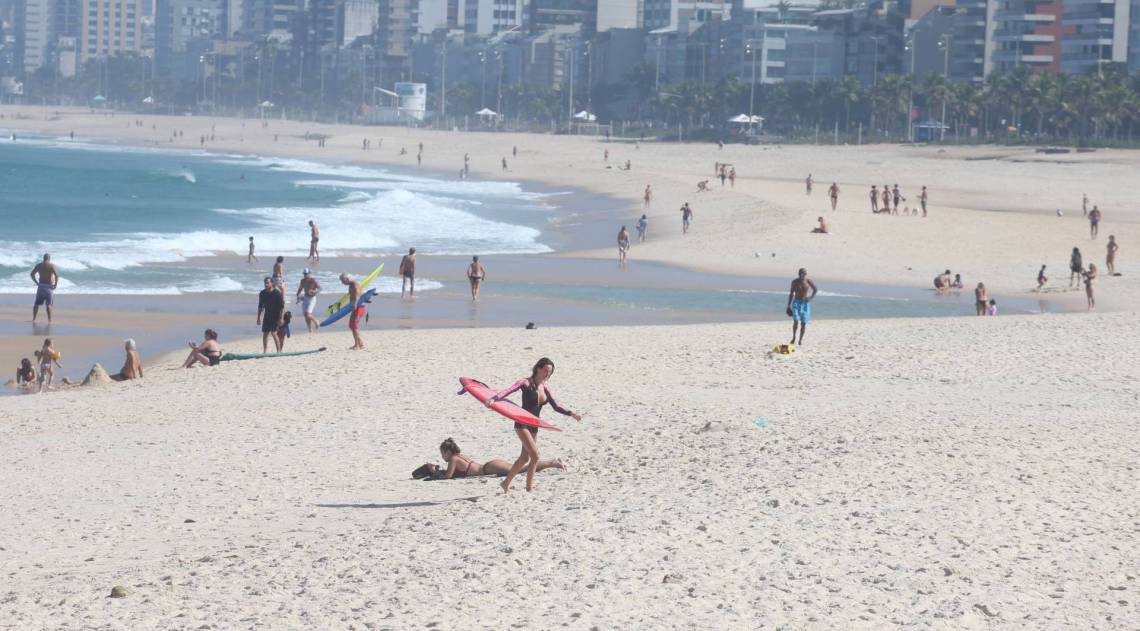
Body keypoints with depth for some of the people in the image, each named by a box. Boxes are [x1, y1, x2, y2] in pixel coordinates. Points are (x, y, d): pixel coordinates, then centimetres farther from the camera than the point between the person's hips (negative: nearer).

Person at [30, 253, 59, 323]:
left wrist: (36, 283, 12)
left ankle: (34, 319, 17)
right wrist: (55, 285, -8)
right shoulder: (52, 265, -8)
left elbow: (32, 274, 8)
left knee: (37, 303, 13)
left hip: (41, 286, 4)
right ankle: (49, 320, -10)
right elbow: (57, 275, -18)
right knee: (48, 304, -5)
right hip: (49, 286, -4)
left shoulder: (39, 265, 5)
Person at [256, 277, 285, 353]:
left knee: (273, 333, -14)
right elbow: (260, 306, 14)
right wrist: (258, 317, 12)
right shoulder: (262, 293, 4)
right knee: (265, 334, 5)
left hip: (275, 316, -6)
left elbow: (282, 307, -12)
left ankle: (279, 351, -5)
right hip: (267, 316, 6)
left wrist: (281, 318, -17)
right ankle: (265, 351, 14)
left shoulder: (277, 293, -12)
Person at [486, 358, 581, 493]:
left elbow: (556, 406, 9)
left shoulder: (545, 388, 7)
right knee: (535, 456, -17)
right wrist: (493, 399, -42)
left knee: (525, 458, 15)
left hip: (534, 426, 8)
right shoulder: (526, 383, -12)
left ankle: (506, 483, 33)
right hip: (522, 424, -8)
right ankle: (529, 489, -8)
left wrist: (571, 414, -5)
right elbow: (508, 391, -24)